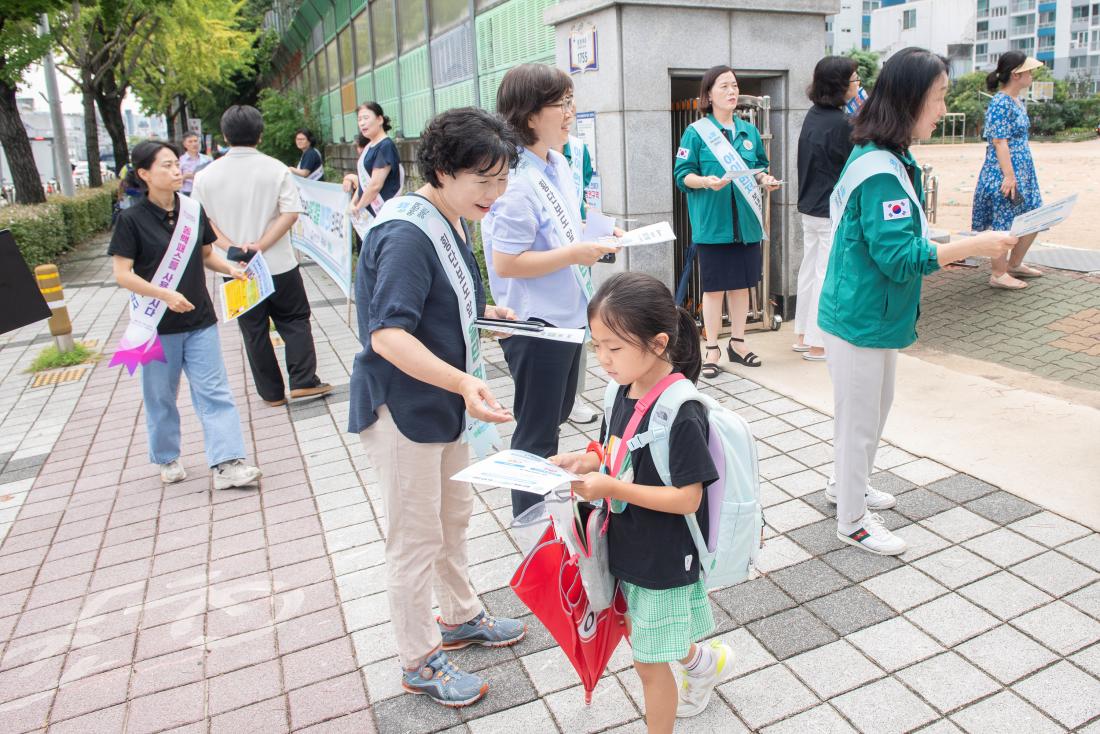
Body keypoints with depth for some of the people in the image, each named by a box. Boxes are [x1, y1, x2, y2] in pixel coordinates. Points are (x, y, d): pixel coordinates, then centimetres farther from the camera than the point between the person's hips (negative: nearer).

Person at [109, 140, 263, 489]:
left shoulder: (193, 210, 2)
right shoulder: (132, 219, -9)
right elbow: (122, 274, -11)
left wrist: (230, 268, -4)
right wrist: (165, 295, -23)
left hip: (200, 319, 3)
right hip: (158, 324, -3)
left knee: (214, 392, -2)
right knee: (161, 396, 12)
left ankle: (227, 464, -2)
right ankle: (168, 459, 31)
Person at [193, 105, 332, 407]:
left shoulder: (206, 176, -2)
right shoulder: (275, 169, -7)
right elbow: (290, 213, -13)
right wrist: (261, 245, -14)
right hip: (278, 265, -2)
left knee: (254, 331, 11)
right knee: (295, 320, 13)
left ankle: (272, 393, 18)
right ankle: (303, 382, 6)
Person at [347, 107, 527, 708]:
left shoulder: (453, 223, 5)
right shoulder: (406, 235, -25)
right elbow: (388, 336, -34)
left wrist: (482, 314, 4)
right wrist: (463, 382, -44)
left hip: (445, 401, 10)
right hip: (403, 409, -10)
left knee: (454, 516, 24)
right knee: (417, 539, 5)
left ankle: (459, 618, 45)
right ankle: (418, 662, 26)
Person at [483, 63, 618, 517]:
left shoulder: (559, 165, 6)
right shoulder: (515, 181, -23)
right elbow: (504, 262, -25)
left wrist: (597, 240, 2)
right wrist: (574, 254, -22)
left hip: (568, 317, 9)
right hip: (535, 325, -9)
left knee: (555, 416, 24)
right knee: (536, 431, 7)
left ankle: (548, 499, 44)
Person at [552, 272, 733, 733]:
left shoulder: (680, 413, -28)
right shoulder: (622, 392, -3)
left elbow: (688, 498, -26)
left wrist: (612, 487, -31)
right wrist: (588, 463, -9)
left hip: (664, 560, -8)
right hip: (630, 551, 8)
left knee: (649, 661, 10)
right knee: (639, 635, 28)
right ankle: (703, 660, 55)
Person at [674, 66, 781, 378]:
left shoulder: (750, 131, 12)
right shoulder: (696, 132, -3)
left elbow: (760, 167, 19)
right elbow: (683, 175, -5)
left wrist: (766, 179, -3)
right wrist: (706, 181, -24)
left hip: (746, 222, 5)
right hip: (712, 223, -5)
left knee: (742, 284, 11)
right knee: (714, 287, 1)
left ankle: (737, 342, 25)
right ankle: (712, 349, 13)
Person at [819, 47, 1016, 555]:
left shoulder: (889, 160, 7)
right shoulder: (881, 171, -25)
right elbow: (900, 257, -27)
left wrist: (958, 246, 13)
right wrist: (975, 245, -22)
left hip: (875, 315, 10)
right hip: (860, 319, -10)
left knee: (874, 410, 24)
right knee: (860, 419, 4)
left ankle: (847, 485, 43)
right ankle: (853, 522, 21)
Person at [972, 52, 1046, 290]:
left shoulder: (1018, 101, 13)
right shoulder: (1000, 103, -16)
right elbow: (1000, 142, -19)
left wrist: (1022, 174, 22)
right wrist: (1009, 175, -22)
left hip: (1023, 170, 10)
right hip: (1004, 173, -10)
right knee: (1004, 224, -2)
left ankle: (1014, 264, 29)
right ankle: (998, 275, 8)